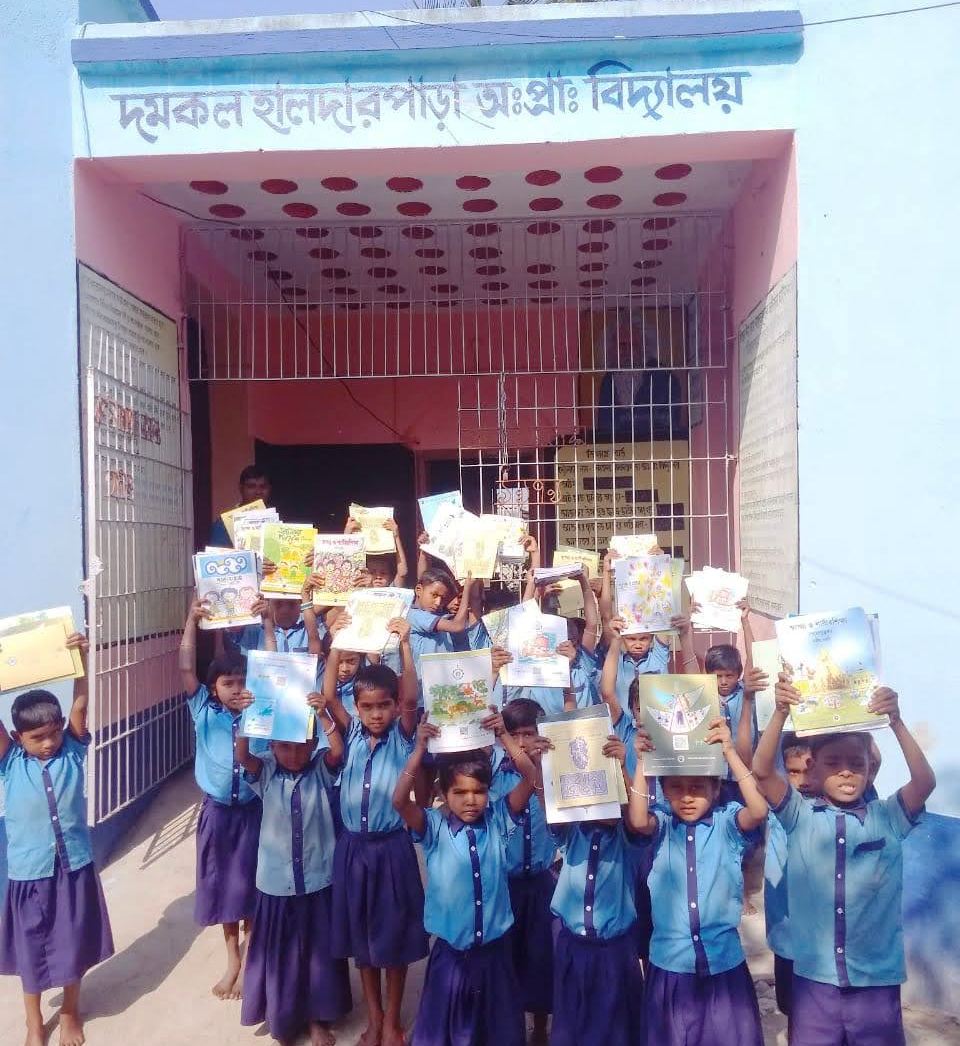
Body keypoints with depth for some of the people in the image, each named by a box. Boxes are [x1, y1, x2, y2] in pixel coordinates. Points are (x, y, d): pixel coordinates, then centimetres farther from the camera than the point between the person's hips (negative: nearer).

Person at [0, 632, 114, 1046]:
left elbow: (80, 705, -17)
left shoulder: (72, 752, -8)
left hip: (74, 866, 1)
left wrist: (81, 659, -28)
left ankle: (70, 1011, 40)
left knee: (74, 944, 16)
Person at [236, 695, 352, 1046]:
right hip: (276, 881, 0)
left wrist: (322, 715, -37)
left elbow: (338, 750, -25)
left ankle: (317, 1018, 34)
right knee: (279, 952, 15)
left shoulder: (321, 769, -7)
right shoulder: (265, 772, -6)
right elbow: (242, 755, -23)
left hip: (317, 880, 0)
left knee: (317, 952, 14)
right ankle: (282, 1016, 37)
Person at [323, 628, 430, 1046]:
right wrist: (338, 645, -20)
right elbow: (329, 695, -11)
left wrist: (404, 645, -33)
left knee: (394, 935, 10)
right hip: (353, 846, 3)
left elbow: (411, 700, -24)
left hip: (392, 847, -3)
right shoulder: (352, 733, 1)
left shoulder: (403, 736, -6)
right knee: (360, 935, 15)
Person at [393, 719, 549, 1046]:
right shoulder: (434, 826, -8)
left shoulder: (498, 819, -4)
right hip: (451, 951, -1)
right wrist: (420, 748, -30)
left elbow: (530, 778, -13)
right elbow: (400, 800, -25)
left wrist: (502, 734, -20)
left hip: (495, 949, 2)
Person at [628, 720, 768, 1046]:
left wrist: (729, 752, -26)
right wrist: (642, 762, -23)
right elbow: (637, 821, -20)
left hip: (724, 961, -1)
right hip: (671, 964, 1)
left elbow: (759, 811, -22)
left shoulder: (727, 823, -2)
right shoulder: (663, 826, 0)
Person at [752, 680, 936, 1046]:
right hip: (813, 976, 0)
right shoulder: (801, 816, -1)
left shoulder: (888, 817, 1)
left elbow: (925, 782, -15)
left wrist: (896, 722, -25)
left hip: (877, 978, 0)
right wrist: (781, 713, -24)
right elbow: (762, 770, -14)